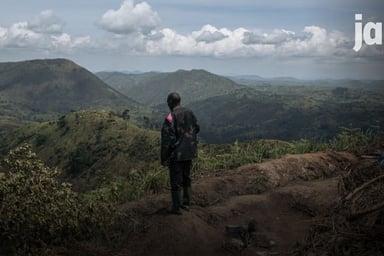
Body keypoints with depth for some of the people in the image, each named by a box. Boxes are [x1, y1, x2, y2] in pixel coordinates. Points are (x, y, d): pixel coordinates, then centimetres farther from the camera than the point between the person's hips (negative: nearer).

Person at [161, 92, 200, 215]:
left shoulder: (170, 117, -19)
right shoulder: (190, 113, 0)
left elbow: (167, 139, -20)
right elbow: (196, 129, 14)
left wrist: (164, 158, -14)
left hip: (176, 154, -6)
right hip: (189, 152, 6)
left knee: (176, 181, 4)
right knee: (186, 177, 20)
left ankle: (176, 207, 12)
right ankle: (186, 203, 26)